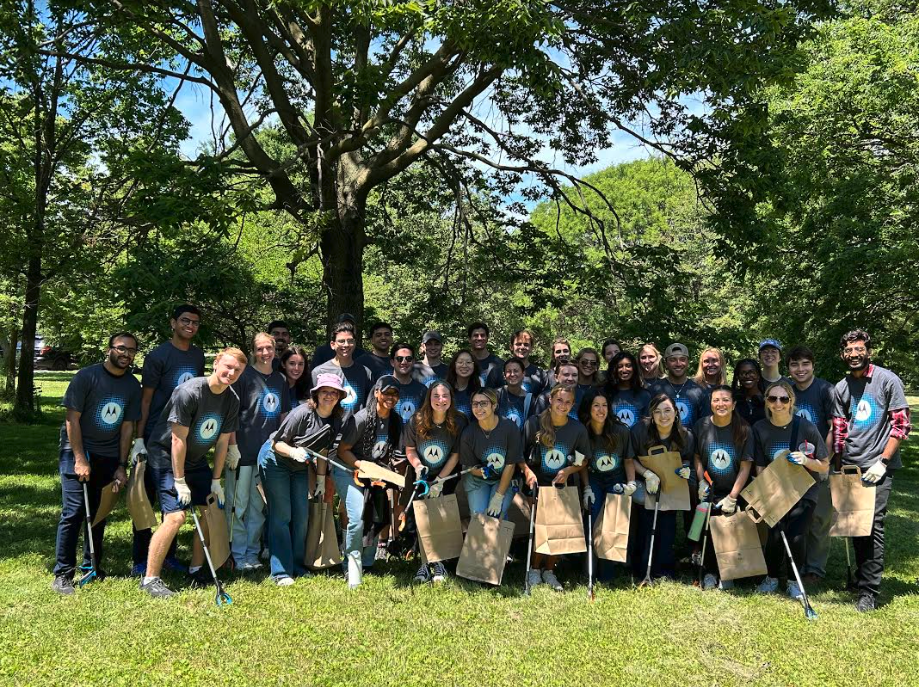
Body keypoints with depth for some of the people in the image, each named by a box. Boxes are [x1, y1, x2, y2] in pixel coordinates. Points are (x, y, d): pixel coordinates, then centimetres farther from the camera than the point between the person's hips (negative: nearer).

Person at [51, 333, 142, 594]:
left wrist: (121, 465, 3)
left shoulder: (132, 385, 3)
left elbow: (127, 426, 6)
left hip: (109, 457, 4)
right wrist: (80, 460, -13)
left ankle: (92, 567, 22)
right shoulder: (87, 376, -9)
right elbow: (72, 419, -10)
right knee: (74, 512, -9)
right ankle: (63, 574, -1)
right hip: (78, 452, -4)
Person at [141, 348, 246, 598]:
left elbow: (222, 441, 2)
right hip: (166, 457, -7)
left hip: (196, 459, 7)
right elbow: (178, 439, -23)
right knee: (176, 515, -17)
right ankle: (150, 579, -4)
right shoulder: (189, 392, -26)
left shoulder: (232, 400, -5)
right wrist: (179, 481, -19)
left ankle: (196, 570, 20)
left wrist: (216, 480, 2)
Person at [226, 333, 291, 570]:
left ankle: (252, 553, 22)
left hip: (268, 452, 5)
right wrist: (232, 446, -13)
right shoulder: (244, 376, -6)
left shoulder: (280, 380, 10)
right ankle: (239, 555, 12)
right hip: (243, 452, -5)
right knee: (238, 504, 1)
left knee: (259, 506, 12)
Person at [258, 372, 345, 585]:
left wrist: (321, 480, 5)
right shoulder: (303, 413, -27)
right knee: (281, 515, -9)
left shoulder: (337, 420, -7)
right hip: (274, 460, -7)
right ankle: (281, 572, -3)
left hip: (299, 467, 7)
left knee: (302, 516, 8)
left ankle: (297, 566, 22)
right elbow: (277, 442, -21)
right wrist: (294, 452, -39)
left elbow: (323, 450, 4)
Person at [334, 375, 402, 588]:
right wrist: (362, 466, -24)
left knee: (377, 519, 6)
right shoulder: (362, 418, -20)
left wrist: (384, 471, -4)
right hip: (348, 470, -6)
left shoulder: (396, 421, -1)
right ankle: (353, 567, -4)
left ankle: (366, 565, 25)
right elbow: (342, 450, -15)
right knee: (358, 517, -21)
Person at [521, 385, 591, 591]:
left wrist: (569, 470, -11)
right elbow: (520, 454, -3)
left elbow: (582, 462, 7)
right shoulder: (534, 423, -8)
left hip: (563, 485, 2)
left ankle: (549, 570, 18)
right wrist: (527, 471, -19)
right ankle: (535, 569, 11)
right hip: (538, 483, -2)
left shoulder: (578, 429, -2)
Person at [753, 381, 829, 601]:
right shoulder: (760, 429, -5)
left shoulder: (806, 427, -12)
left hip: (804, 493, -1)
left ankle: (794, 581, 13)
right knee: (775, 534, -16)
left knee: (795, 537, -15)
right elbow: (760, 467, 1)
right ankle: (772, 577, 13)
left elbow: (824, 466, -3)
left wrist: (806, 460, -22)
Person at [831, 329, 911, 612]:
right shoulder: (841, 387, 10)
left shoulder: (888, 380, -4)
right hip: (850, 467, 5)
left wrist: (882, 462, -11)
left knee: (873, 525, -8)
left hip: (878, 466, -5)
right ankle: (860, 576, 26)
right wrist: (839, 466, 8)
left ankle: (869, 591, -2)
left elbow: (901, 424, -6)